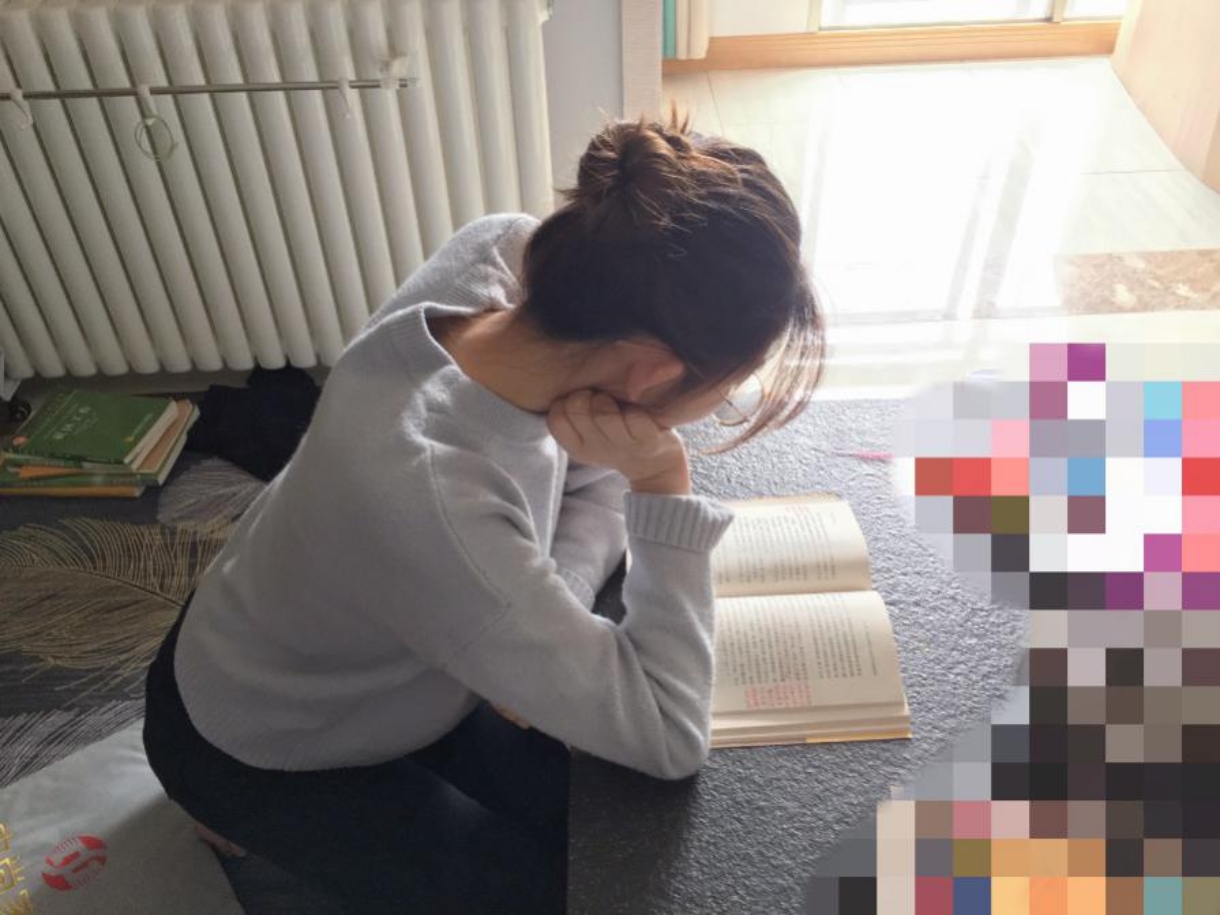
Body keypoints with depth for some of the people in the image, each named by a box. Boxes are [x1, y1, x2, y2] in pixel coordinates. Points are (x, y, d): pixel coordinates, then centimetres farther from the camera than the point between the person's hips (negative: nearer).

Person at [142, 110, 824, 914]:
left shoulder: (511, 256, -26)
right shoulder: (435, 507, -47)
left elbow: (600, 480, -7)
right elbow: (668, 739, -32)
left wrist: (549, 619, -22)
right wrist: (663, 482, -37)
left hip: (387, 661, 6)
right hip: (261, 744, -6)